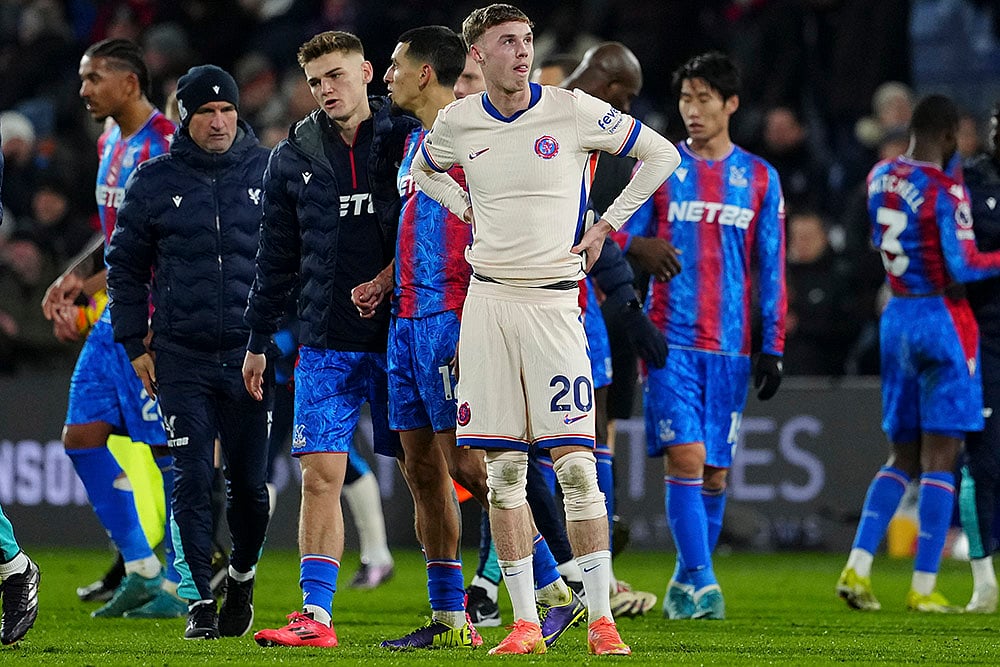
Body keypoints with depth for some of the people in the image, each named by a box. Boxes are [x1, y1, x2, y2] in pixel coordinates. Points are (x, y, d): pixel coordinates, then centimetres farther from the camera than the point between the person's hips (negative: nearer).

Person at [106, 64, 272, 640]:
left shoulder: (269, 172, 4)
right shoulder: (155, 182, 4)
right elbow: (125, 266, 11)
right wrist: (135, 344, 6)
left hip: (252, 352, 0)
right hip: (182, 358, 0)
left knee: (249, 481, 4)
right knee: (193, 481, -5)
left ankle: (243, 576, 29)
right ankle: (201, 601, 2)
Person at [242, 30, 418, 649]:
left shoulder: (409, 141, 1)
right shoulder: (292, 158, 9)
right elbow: (277, 256, 14)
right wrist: (259, 340, 14)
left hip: (403, 336, -2)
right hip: (326, 341, 2)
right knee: (320, 476, -6)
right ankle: (316, 615, -5)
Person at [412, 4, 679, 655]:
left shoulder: (573, 111, -4)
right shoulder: (457, 123, 6)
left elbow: (660, 155, 6)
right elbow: (424, 171, 28)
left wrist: (607, 225, 3)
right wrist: (466, 209, 11)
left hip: (553, 300, -3)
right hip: (487, 300, 3)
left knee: (575, 464, -9)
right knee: (503, 468, 2)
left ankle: (601, 620, -6)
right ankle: (526, 622, 6)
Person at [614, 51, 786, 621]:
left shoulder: (759, 178, 9)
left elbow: (772, 270, 10)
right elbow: (621, 242, 6)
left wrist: (773, 347, 5)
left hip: (730, 347, 2)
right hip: (671, 339, -2)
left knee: (715, 472, 5)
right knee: (686, 456, -15)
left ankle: (687, 583, 20)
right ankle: (702, 583, -15)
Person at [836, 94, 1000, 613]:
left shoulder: (878, 180, 6)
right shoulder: (946, 191, -15)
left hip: (896, 317, 7)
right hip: (942, 319, -7)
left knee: (902, 457, 14)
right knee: (940, 460, -1)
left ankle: (857, 567, 0)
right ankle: (924, 588, -2)